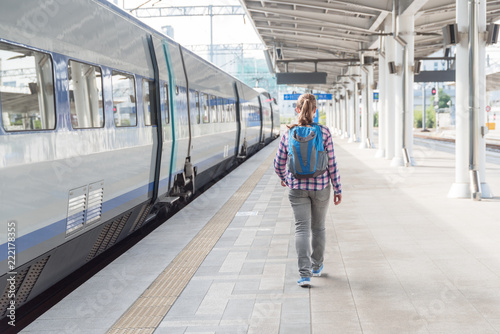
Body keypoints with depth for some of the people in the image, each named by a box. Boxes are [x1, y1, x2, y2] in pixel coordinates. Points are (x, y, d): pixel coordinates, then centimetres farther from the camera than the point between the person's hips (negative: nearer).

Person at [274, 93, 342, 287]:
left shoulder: (289, 133, -5)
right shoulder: (324, 132, -9)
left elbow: (278, 164, 3)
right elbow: (332, 164, -7)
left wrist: (284, 179, 24)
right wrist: (337, 189, 2)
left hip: (297, 188, 0)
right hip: (321, 187, 0)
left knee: (302, 228, -1)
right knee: (318, 227, 17)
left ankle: (305, 274, -13)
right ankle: (316, 266, 33)